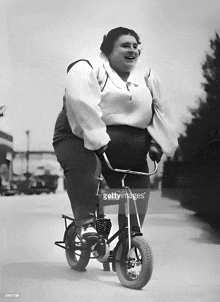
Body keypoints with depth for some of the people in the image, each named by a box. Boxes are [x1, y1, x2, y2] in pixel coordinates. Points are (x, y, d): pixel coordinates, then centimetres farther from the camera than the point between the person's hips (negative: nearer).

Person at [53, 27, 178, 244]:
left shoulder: (147, 79, 16)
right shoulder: (86, 70, -5)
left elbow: (158, 114, 15)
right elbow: (83, 105, -20)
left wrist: (157, 143, 0)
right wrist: (99, 140, -31)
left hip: (127, 149, 5)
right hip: (81, 138, -5)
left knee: (140, 183, -4)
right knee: (81, 166, -34)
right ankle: (86, 222, -31)